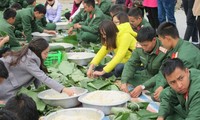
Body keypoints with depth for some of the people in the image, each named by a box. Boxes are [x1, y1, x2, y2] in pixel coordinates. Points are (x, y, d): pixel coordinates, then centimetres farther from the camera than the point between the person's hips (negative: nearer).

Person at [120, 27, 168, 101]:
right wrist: (124, 82, -23)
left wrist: (142, 87, -34)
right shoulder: (139, 47, -13)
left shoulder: (164, 52, -30)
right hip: (147, 75, 7)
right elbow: (131, 64, -7)